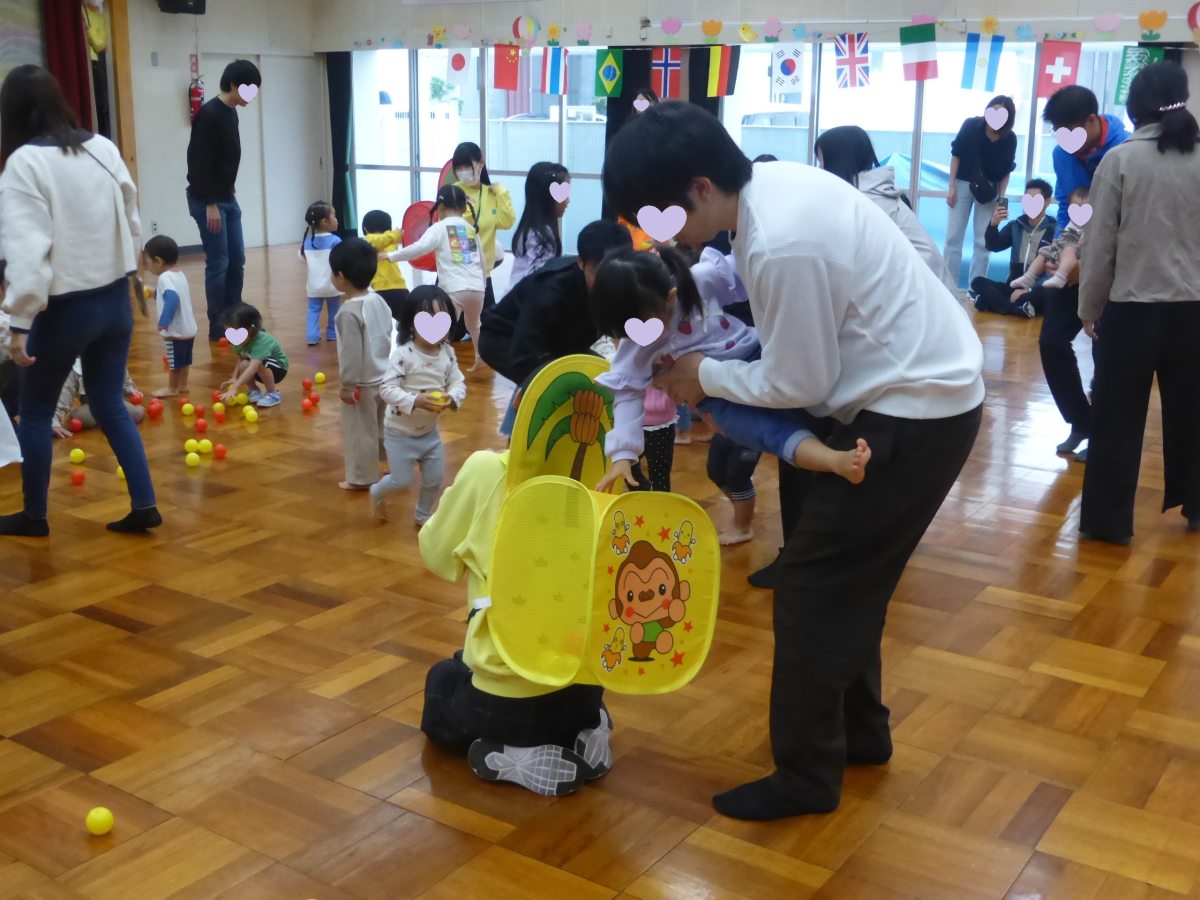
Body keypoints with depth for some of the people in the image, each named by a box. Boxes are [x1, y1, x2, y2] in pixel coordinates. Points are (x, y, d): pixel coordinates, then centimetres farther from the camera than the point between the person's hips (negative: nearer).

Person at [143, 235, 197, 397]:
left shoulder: (165, 278, -19)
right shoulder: (179, 274, 10)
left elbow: (172, 299, -33)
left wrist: (164, 322, -35)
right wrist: (155, 293, 30)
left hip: (176, 331, -9)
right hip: (188, 328, 9)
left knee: (174, 361, 5)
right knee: (184, 360, 18)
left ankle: (172, 388, 16)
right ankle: (182, 385, 28)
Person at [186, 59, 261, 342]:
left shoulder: (231, 113, 10)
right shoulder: (209, 114, -17)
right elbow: (200, 163, -20)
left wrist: (230, 192, 14)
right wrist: (210, 204, -20)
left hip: (227, 199, 9)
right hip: (207, 201, -9)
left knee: (237, 260, 10)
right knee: (218, 263, -5)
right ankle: (217, 325, 3)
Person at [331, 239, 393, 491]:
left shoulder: (348, 311, -21)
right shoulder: (379, 301, 2)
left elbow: (351, 352, -21)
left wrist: (347, 384, -14)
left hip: (363, 383, -8)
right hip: (384, 377, 8)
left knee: (360, 431, 5)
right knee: (384, 427, 21)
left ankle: (361, 477, 15)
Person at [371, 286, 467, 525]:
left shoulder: (448, 353, -6)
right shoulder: (403, 354, -24)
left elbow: (459, 383, -3)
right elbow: (387, 389, -26)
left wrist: (452, 398, -26)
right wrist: (416, 401, -38)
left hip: (430, 431, 5)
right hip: (400, 431, -5)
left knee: (435, 478, 13)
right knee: (402, 480, 1)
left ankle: (423, 515, 40)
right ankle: (377, 494, 35)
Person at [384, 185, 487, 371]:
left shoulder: (440, 227, 1)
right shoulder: (471, 229, 17)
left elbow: (419, 248, -16)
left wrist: (391, 256, -12)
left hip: (454, 289, -6)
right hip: (477, 289, 6)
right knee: (474, 326, 31)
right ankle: (481, 358, 48)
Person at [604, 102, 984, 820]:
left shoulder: (782, 244, -29)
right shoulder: (773, 180, -1)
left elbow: (799, 384, -20)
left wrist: (706, 376, -6)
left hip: (915, 410, -9)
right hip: (921, 388, 9)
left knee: (813, 584, -1)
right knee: (845, 574, 19)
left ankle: (806, 776, 12)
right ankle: (858, 729, 35)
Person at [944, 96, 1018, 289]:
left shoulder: (1010, 139, -11)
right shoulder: (971, 125, -14)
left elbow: (1006, 172, -1)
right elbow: (956, 155, -6)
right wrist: (952, 187, -9)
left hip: (988, 189, 0)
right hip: (963, 183, 0)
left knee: (983, 241, 1)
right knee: (953, 237, -1)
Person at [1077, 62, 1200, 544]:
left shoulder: (1121, 158, -6)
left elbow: (1101, 242, -6)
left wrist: (1089, 307, 3)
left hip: (1132, 304, -3)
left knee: (1118, 415, 5)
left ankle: (1109, 519, 9)